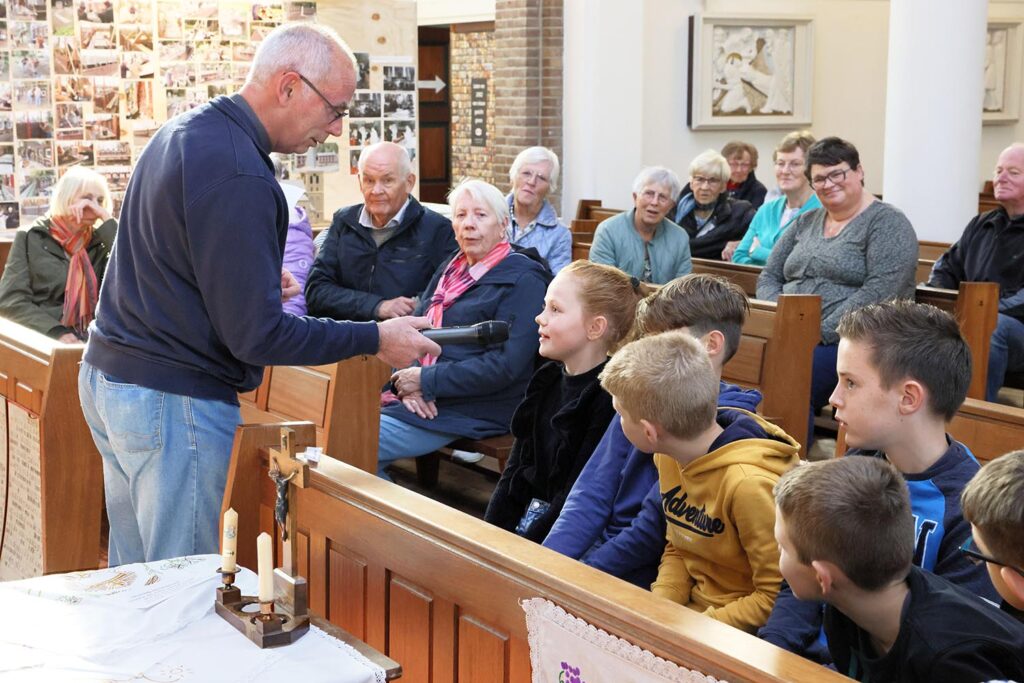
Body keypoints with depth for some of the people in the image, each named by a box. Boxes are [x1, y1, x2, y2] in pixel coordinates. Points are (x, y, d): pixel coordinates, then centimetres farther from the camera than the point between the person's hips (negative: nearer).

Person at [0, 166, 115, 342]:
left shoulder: (100, 241, 11)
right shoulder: (31, 238, 5)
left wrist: (107, 220, -4)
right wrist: (57, 332, -16)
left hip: (89, 342, 2)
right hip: (42, 341, -2)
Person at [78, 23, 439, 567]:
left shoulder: (184, 132, 10)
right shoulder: (237, 176, -22)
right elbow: (256, 336, -23)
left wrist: (257, 279, 17)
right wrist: (376, 339, -15)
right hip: (172, 402, -10)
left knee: (133, 577, 19)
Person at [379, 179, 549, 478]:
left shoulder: (523, 281, -9)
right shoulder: (451, 268, 16)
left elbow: (504, 366, -17)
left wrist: (427, 381, -16)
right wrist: (405, 381, -8)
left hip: (472, 413, -8)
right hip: (424, 400, 8)